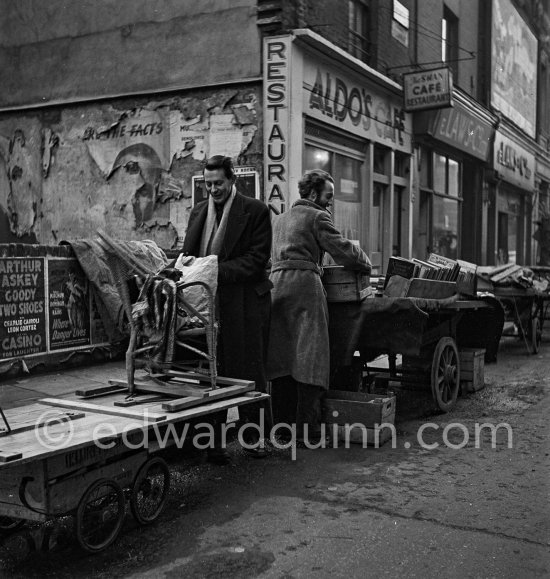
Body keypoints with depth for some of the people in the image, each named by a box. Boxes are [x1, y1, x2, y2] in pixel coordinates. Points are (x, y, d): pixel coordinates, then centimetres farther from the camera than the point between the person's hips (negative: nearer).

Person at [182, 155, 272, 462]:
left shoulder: (255, 210, -3)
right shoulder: (198, 212, 14)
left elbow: (257, 258, -9)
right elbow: (188, 253, 16)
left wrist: (219, 270, -19)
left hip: (245, 301, -3)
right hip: (207, 300, 4)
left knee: (250, 371, 5)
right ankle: (213, 440, 12)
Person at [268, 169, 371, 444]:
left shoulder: (279, 219, 25)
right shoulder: (316, 217, 2)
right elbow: (342, 249, -4)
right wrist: (365, 264, 10)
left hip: (275, 284, 7)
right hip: (304, 284, -7)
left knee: (281, 357, 7)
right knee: (309, 356, -6)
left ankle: (283, 423, 10)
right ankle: (307, 428, -7)